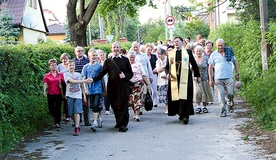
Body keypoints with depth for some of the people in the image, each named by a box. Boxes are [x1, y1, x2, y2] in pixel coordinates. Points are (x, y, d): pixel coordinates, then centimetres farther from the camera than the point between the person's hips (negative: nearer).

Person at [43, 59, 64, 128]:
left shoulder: (60, 74, 5)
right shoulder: (46, 76, 2)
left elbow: (63, 83, 9)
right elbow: (45, 84, -5)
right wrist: (44, 91, -19)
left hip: (59, 94, 0)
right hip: (50, 94, 0)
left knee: (58, 108, 0)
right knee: (51, 108, 6)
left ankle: (57, 122, 10)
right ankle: (56, 119, 33)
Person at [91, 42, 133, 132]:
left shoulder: (125, 60, 10)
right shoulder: (108, 61, 11)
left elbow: (131, 73, 11)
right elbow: (102, 73, 4)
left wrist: (125, 76, -10)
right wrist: (93, 79, -9)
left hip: (123, 86, -1)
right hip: (112, 87, 2)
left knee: (122, 105, -5)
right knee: (114, 105, 4)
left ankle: (123, 124, -2)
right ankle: (118, 122, 19)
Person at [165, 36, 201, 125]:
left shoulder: (188, 52, 7)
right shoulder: (170, 53, 11)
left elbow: (194, 64, 12)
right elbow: (167, 66, 14)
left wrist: (197, 75, 12)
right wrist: (168, 73, -5)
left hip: (185, 78, -2)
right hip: (174, 78, 2)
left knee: (185, 97, -9)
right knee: (176, 96, 2)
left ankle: (185, 115, -6)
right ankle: (182, 114, 15)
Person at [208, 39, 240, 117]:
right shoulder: (213, 54, 6)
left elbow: (235, 63, 18)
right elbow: (210, 67, 6)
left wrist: (237, 73, 10)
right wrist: (210, 79, 1)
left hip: (229, 77, 1)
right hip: (218, 78, -1)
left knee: (230, 94, -4)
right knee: (221, 95, -3)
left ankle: (231, 105, 24)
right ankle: (223, 111, 3)